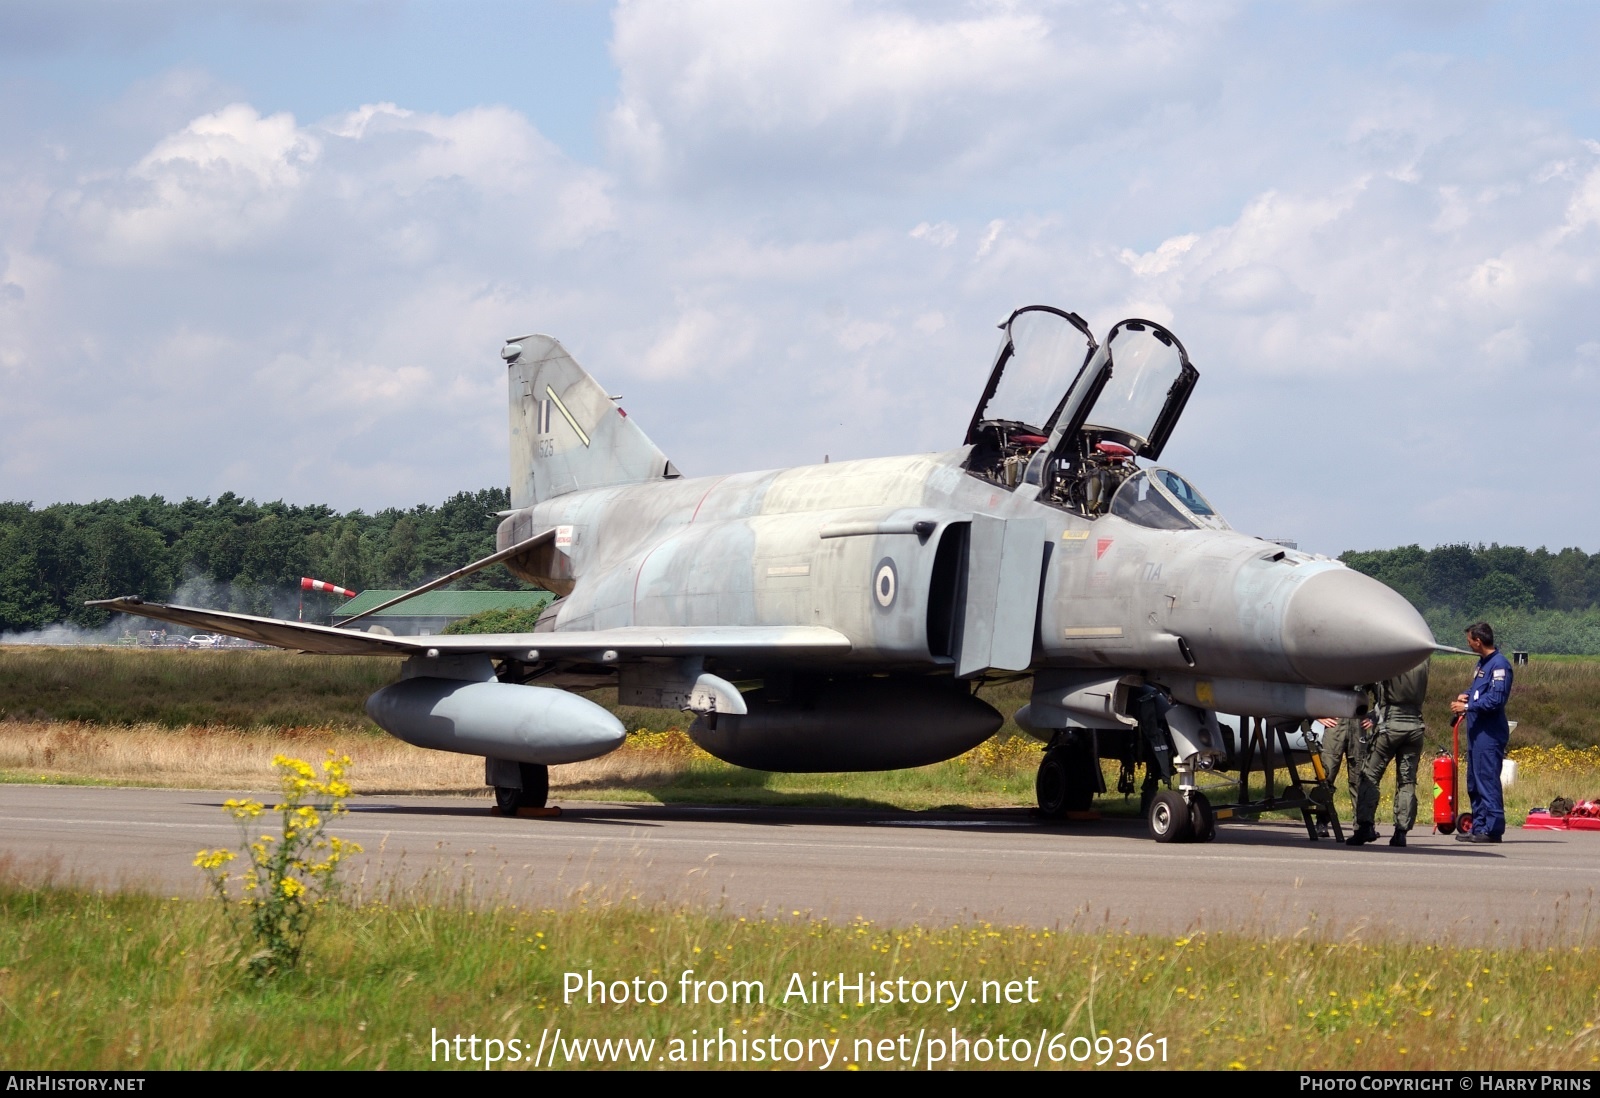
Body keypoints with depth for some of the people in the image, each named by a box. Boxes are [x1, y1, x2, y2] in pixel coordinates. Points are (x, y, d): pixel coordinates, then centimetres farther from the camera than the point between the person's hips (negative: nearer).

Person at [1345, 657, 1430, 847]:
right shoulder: (1423, 660, 4)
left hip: (1390, 724, -4)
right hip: (1415, 725, 4)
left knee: (1370, 775, 2)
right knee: (1407, 781, 7)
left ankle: (1365, 825, -10)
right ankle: (1401, 832, 2)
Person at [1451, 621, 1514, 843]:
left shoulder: (1499, 665, -15)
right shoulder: (1482, 662, 16)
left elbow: (1496, 700, -22)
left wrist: (1467, 706, -16)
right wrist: (1464, 695, 7)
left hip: (1490, 734, -11)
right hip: (1477, 731, 11)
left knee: (1487, 781, -10)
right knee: (1474, 783, 14)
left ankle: (1492, 829, -9)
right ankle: (1479, 827, 20)